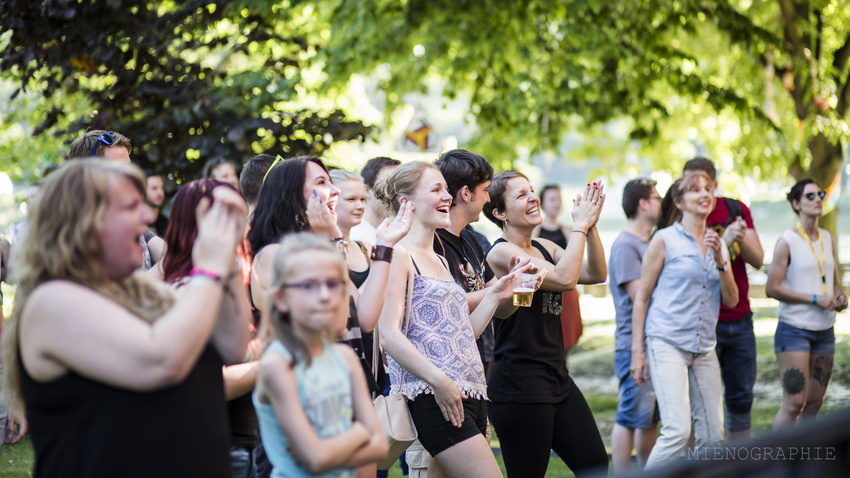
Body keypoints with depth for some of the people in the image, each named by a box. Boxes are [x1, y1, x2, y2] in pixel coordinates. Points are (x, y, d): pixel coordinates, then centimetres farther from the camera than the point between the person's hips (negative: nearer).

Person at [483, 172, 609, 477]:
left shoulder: (545, 248, 12)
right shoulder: (501, 252, -13)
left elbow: (596, 274, 6)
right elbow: (564, 278, -23)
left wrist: (591, 226, -4)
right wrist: (579, 226, -13)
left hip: (556, 376, 8)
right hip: (518, 383, -8)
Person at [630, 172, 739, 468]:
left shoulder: (717, 243, 15)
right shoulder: (665, 239, -1)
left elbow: (732, 300, 9)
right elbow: (641, 298, 0)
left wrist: (719, 260, -5)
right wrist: (637, 351, -5)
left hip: (704, 349, 6)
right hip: (667, 344, -6)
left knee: (712, 437, 3)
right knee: (678, 430, -19)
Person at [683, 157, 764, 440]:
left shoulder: (736, 210, 5)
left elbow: (758, 260, 2)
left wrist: (742, 239, -18)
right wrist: (724, 242, -30)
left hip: (740, 320, 5)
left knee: (741, 398, 10)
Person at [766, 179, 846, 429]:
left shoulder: (828, 240, 11)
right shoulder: (787, 242, -8)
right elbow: (772, 288, -13)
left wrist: (840, 297, -1)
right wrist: (816, 299, -16)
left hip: (825, 330, 7)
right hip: (794, 329, -7)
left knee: (815, 402, 8)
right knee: (794, 403, -10)